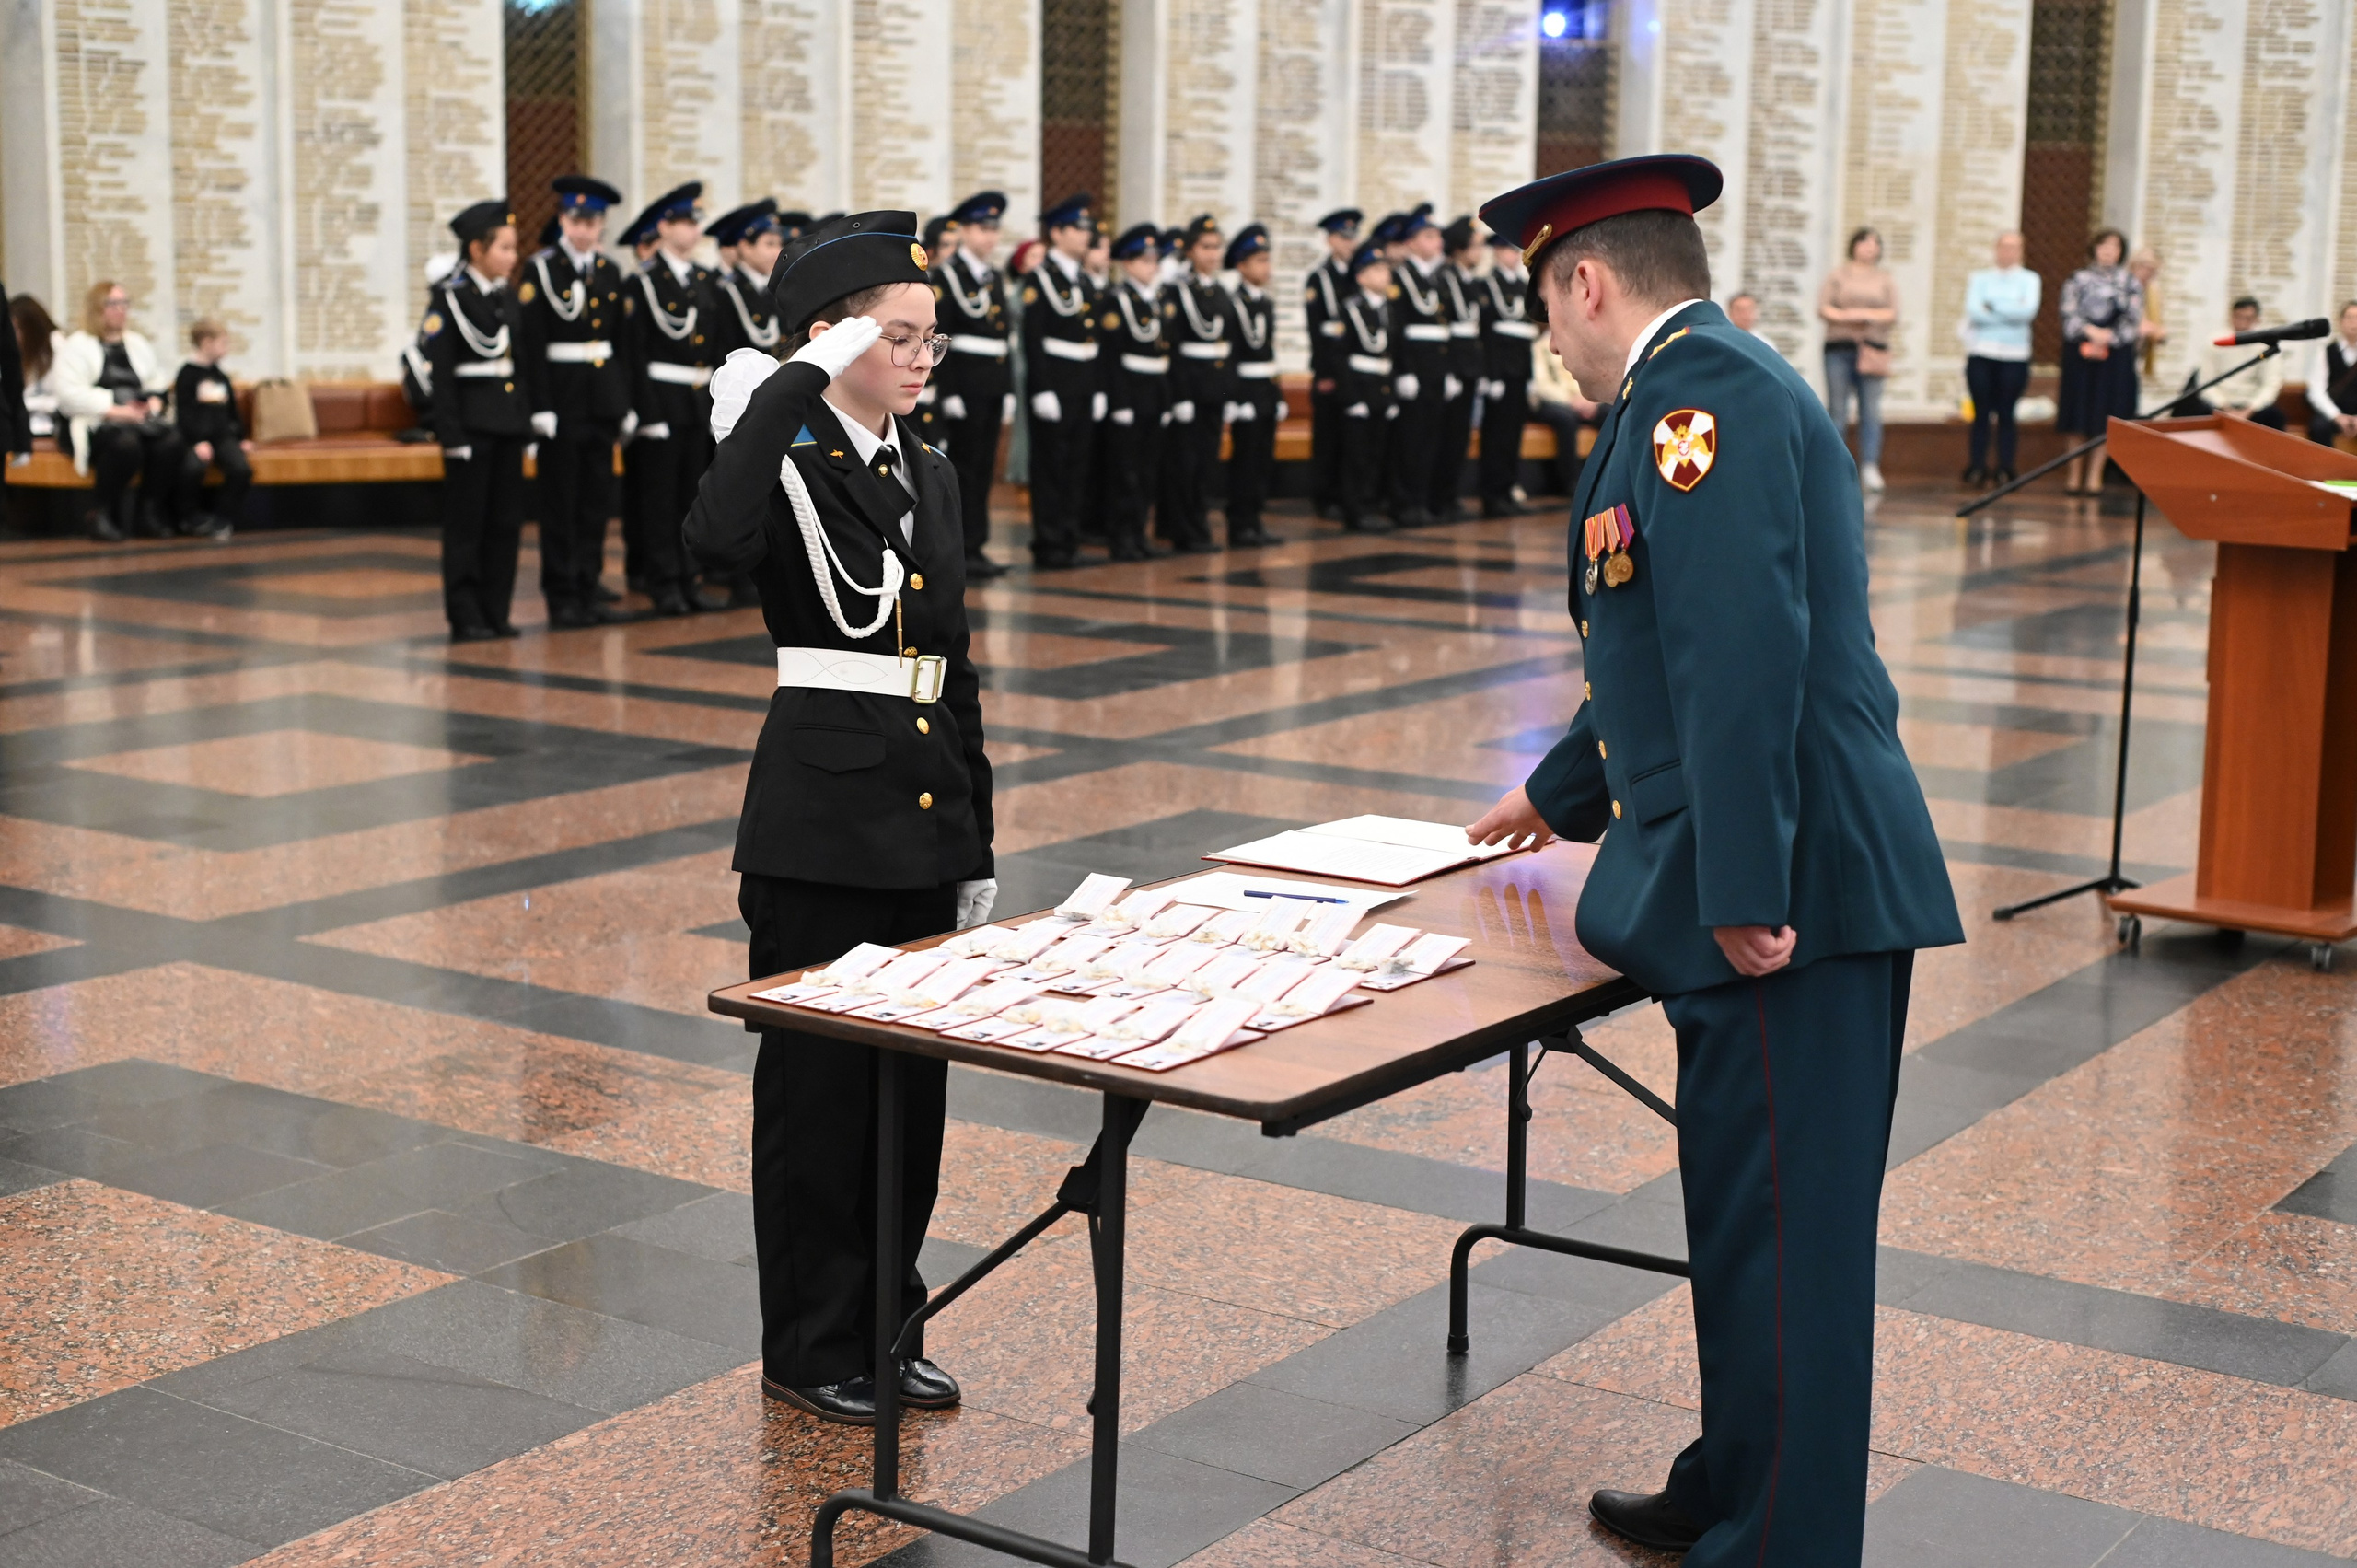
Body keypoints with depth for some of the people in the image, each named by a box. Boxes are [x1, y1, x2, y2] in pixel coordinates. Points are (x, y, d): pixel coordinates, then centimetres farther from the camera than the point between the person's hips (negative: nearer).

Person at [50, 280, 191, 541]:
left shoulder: (139, 344, 25)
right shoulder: (76, 346, 6)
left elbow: (159, 385, 22)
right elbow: (68, 394, -8)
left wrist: (153, 403, -3)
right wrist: (115, 409, -18)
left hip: (141, 419, 5)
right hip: (95, 422, -5)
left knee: (171, 439, -29)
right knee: (125, 442, -40)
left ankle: (148, 514, -18)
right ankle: (100, 515, -24)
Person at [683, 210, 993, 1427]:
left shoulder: (930, 474, 12)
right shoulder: (791, 461, -9)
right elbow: (717, 542, -35)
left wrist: (975, 836, 14)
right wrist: (795, 384, -27)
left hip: (924, 807, 7)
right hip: (823, 807, -7)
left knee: (913, 1073, 13)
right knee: (820, 1077, 3)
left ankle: (885, 1324, 27)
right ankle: (811, 1349, 16)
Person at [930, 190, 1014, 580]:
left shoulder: (996, 278, 16)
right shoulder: (946, 275, -6)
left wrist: (1008, 390, 13)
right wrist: (948, 392, -17)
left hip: (994, 383, 7)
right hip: (965, 382, -7)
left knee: (984, 469, 9)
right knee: (965, 468, -5)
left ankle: (977, 545, 13)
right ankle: (963, 552, -2)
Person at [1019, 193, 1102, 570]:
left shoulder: (1084, 281, 16)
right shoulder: (1040, 278, -7)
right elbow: (1032, 337, -13)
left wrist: (1098, 389, 13)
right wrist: (1042, 390, -19)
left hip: (1083, 389, 7)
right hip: (1054, 386, -7)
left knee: (1077, 468, 8)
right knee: (1051, 467, -3)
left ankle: (1069, 540, 14)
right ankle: (1048, 546, 0)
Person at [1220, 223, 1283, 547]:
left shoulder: (1267, 302, 14)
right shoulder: (1234, 305, -10)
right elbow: (1229, 357, -14)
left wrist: (1278, 397, 15)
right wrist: (1234, 400, -18)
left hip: (1268, 390, 8)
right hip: (1246, 390, -8)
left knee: (1264, 460, 9)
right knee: (1244, 459, -4)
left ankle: (1254, 521, 16)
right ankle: (1240, 527, 0)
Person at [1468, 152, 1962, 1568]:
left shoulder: (1701, 390, -13)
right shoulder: (1710, 383, 21)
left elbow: (1743, 647, -24)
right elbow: (1670, 647, 32)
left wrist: (1745, 890, -25)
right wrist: (1563, 792, 44)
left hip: (1792, 882, -10)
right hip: (1761, 870, 10)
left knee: (1781, 1226, -2)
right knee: (1752, 1217, 19)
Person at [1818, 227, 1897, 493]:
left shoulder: (1886, 279, 13)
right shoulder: (1837, 275, 12)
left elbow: (1893, 314, 4)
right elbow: (1823, 308, 2)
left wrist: (1865, 314, -10)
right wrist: (1844, 316, -14)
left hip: (1872, 349, 0)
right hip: (1839, 347, 0)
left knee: (1871, 411, -8)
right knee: (1837, 411, -3)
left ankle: (1870, 468, -10)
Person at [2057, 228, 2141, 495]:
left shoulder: (2130, 282, 7)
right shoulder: (2077, 279, 6)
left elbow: (2133, 321, 1)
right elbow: (2069, 315, -2)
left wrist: (2108, 339, -11)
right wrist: (2091, 332, -17)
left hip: (2116, 354, 0)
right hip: (2080, 352, 0)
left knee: (2104, 416, -1)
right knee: (2078, 414, 1)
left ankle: (2095, 474, 4)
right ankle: (2074, 472, 8)